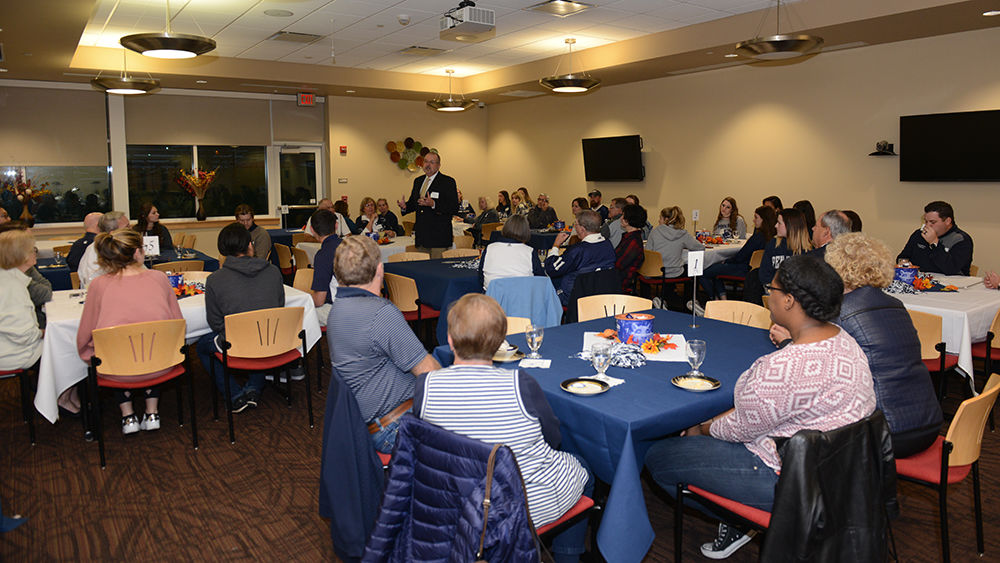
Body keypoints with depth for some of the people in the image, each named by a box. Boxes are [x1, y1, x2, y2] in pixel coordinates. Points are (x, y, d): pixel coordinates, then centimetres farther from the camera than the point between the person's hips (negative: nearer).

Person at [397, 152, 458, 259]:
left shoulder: (448, 182, -4)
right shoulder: (418, 181, 17)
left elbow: (454, 208, -12)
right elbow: (413, 203, 25)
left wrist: (433, 204, -25)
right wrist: (405, 206, 1)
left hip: (439, 237, -6)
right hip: (421, 236, 6)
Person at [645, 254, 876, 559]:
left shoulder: (785, 367, -33)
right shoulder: (840, 337, 0)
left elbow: (741, 429, -17)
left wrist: (703, 428, 4)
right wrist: (713, 421, 8)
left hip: (787, 479, -10)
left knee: (658, 457, -2)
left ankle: (737, 523, 14)